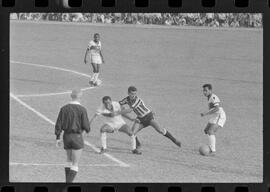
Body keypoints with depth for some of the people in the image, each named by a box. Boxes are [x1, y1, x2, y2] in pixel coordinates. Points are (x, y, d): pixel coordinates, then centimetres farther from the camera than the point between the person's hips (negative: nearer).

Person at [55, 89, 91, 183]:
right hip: (77, 137, -4)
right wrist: (87, 129, 12)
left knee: (69, 160, 22)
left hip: (66, 136, 4)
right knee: (75, 164, 0)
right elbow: (86, 126, -11)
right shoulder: (82, 109, -11)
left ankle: (68, 181, 23)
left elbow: (58, 125, 0)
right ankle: (69, 183, -11)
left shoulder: (64, 108, 0)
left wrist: (58, 138, 6)